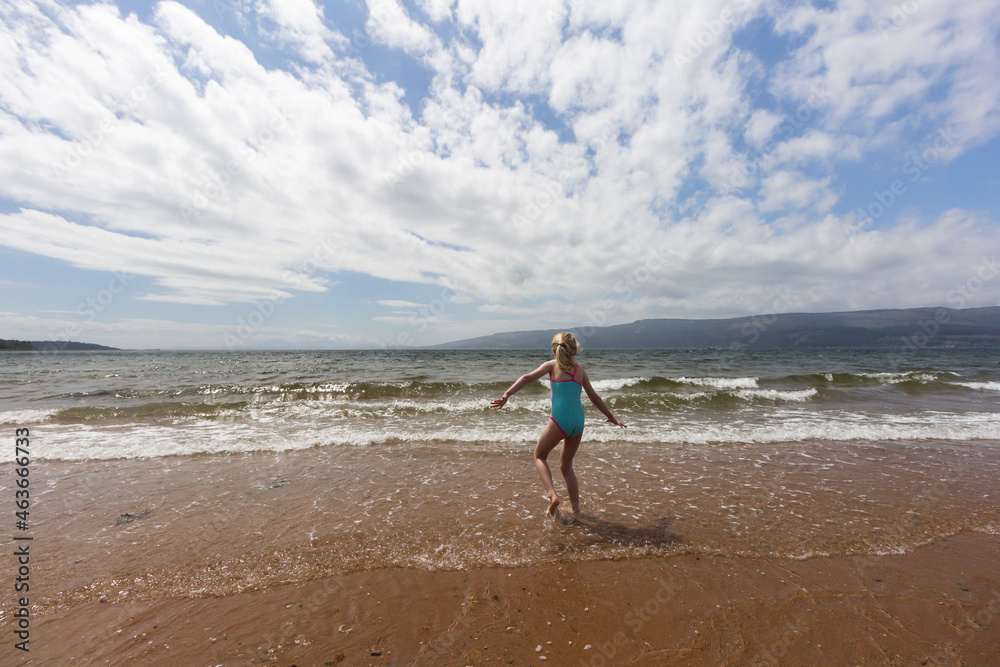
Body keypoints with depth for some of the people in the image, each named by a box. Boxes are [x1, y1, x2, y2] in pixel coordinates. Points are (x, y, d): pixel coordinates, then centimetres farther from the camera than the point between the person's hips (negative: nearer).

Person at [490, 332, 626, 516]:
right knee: (566, 465, 24)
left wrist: (507, 394, -14)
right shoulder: (580, 370, 16)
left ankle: (552, 495, 0)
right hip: (578, 422, 5)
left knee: (539, 456, 17)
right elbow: (595, 398, 22)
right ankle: (575, 508, 28)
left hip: (559, 420, -5)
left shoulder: (552, 365, 6)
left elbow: (528, 378, -8)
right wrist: (611, 417, 34)